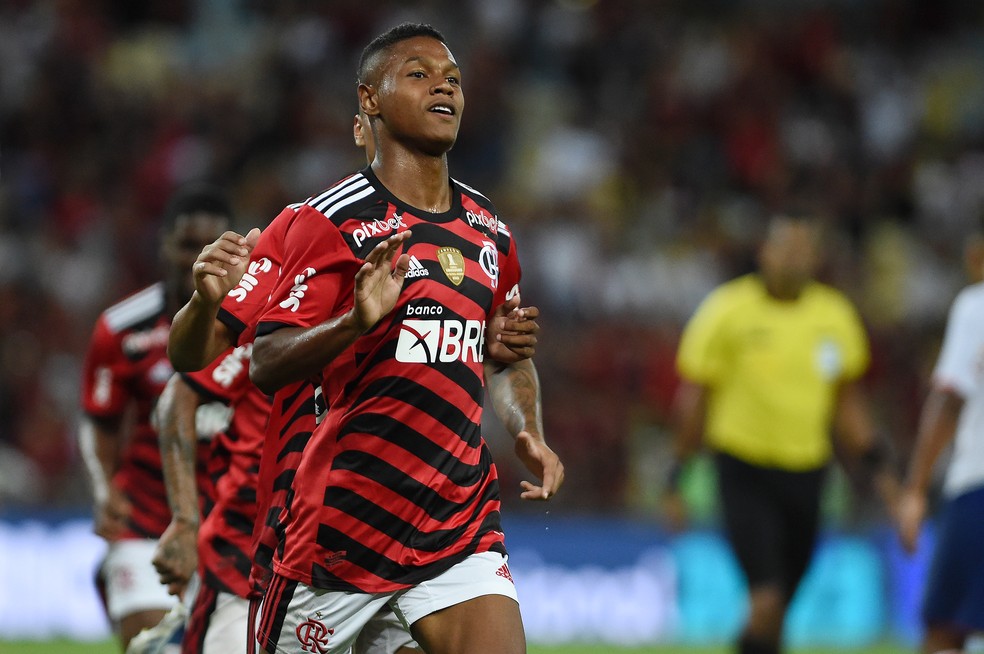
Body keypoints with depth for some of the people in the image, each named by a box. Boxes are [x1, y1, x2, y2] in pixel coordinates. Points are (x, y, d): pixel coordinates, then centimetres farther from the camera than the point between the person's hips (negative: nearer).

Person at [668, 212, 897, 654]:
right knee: (766, 600, -18)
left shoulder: (835, 316, 6)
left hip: (806, 470, 5)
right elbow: (693, 396, 2)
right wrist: (681, 473, 2)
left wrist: (875, 460, 10)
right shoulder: (728, 311, -6)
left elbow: (847, 400, 19)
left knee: (779, 607, 9)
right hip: (744, 470, -4)